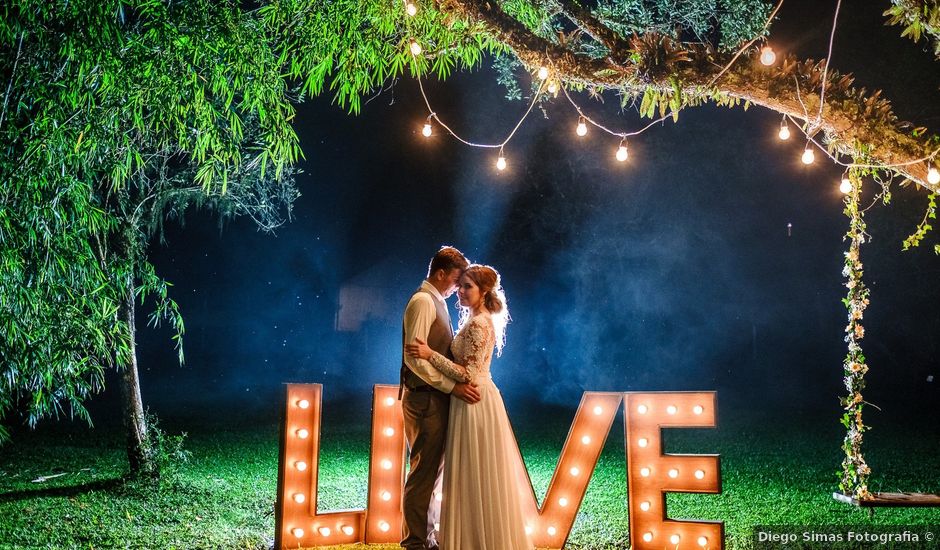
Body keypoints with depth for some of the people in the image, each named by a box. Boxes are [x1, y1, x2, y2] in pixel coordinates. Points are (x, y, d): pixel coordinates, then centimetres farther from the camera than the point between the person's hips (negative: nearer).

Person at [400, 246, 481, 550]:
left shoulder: (437, 302, 17)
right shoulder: (423, 301, -13)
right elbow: (414, 357, -21)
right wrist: (452, 386, -23)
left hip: (436, 397, 10)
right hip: (425, 398, -10)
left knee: (432, 469, 16)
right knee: (424, 471, -3)